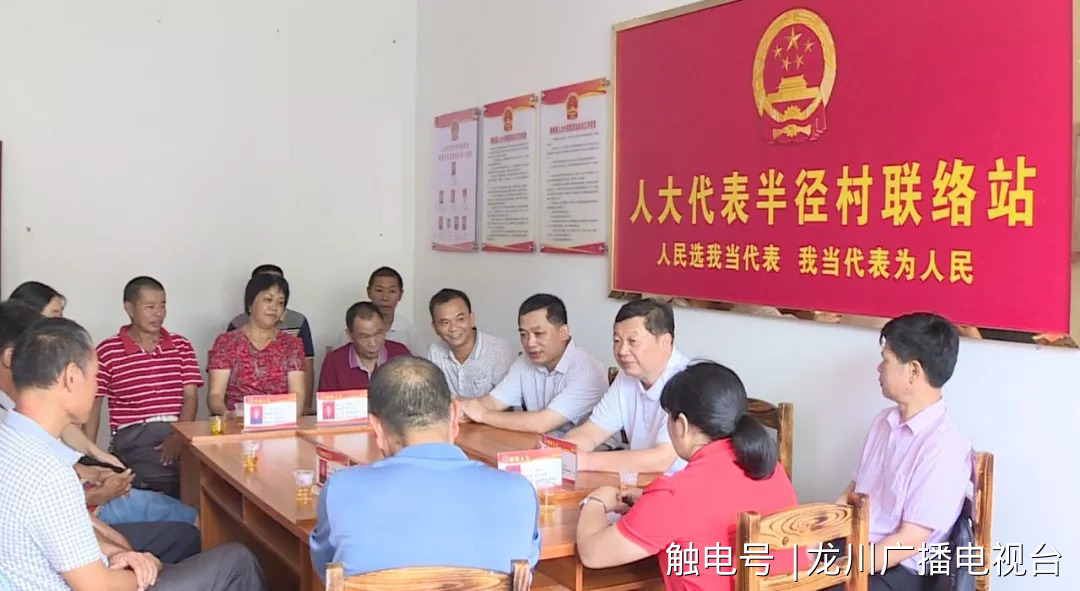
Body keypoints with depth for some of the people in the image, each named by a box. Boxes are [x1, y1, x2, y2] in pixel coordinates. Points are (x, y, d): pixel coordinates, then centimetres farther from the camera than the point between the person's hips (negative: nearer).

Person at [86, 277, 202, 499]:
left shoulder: (181, 346, 14)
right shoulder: (107, 351, 5)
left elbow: (190, 397, 7)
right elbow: (93, 406, 7)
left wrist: (179, 437, -11)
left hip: (177, 431, 4)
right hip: (133, 435, -3)